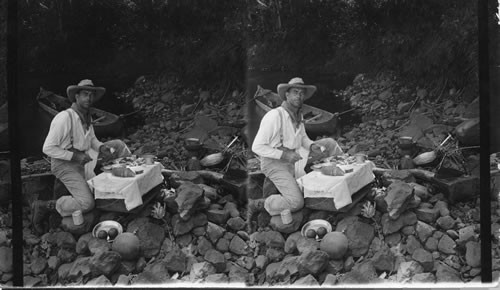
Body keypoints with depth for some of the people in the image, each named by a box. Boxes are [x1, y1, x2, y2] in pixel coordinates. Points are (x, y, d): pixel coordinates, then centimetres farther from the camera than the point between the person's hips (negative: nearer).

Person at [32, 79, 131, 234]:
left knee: (118, 144, 7)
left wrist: (101, 147, -5)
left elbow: (92, 139, 18)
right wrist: (75, 156, -25)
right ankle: (44, 207, -7)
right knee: (86, 204, -20)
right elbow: (48, 148, -22)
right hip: (65, 165, -9)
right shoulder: (65, 117, -22)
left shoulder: (86, 116, 3)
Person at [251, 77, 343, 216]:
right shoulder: (275, 116, -23)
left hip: (295, 156, 8)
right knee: (296, 203, -23)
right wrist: (285, 155, -27)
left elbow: (303, 138, 19)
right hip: (274, 163, -8)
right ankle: (260, 204, -3)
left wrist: (312, 145, -5)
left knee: (330, 143, 7)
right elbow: (257, 147, -22)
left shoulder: (299, 115, 3)